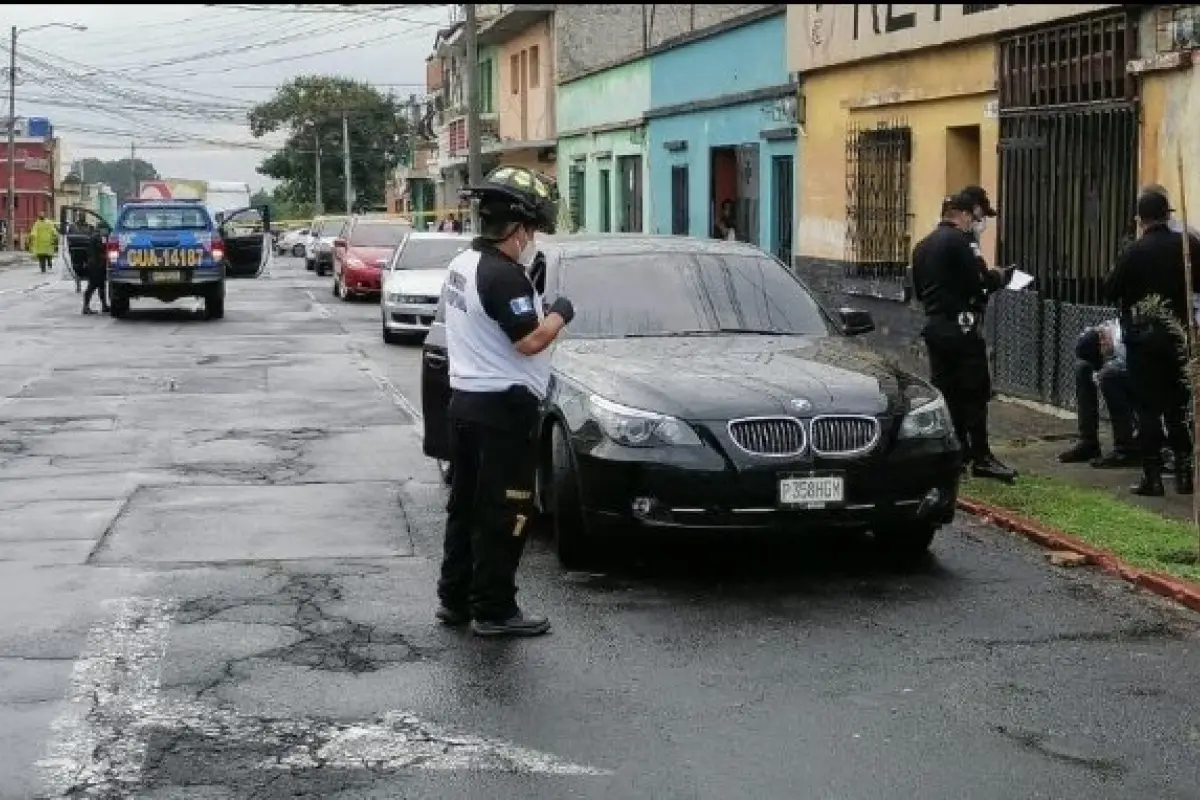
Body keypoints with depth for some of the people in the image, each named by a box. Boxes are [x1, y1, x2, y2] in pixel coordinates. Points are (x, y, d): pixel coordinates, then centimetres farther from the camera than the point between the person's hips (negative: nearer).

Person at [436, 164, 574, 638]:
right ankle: (494, 610, 2)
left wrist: (538, 308, 12)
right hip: (501, 407, -10)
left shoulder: (463, 264, 11)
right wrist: (559, 314, -6)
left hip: (464, 399, 10)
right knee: (503, 514, -3)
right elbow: (529, 340, -22)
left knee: (467, 505, 16)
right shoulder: (504, 275, -20)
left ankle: (455, 598, 22)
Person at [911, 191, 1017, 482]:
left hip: (933, 325, 8)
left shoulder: (922, 246, 16)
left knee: (946, 391, 10)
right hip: (960, 325, -8)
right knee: (975, 392, -5)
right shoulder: (959, 240, -11)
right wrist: (998, 277, 2)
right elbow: (976, 282, -16)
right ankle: (980, 456, -7)